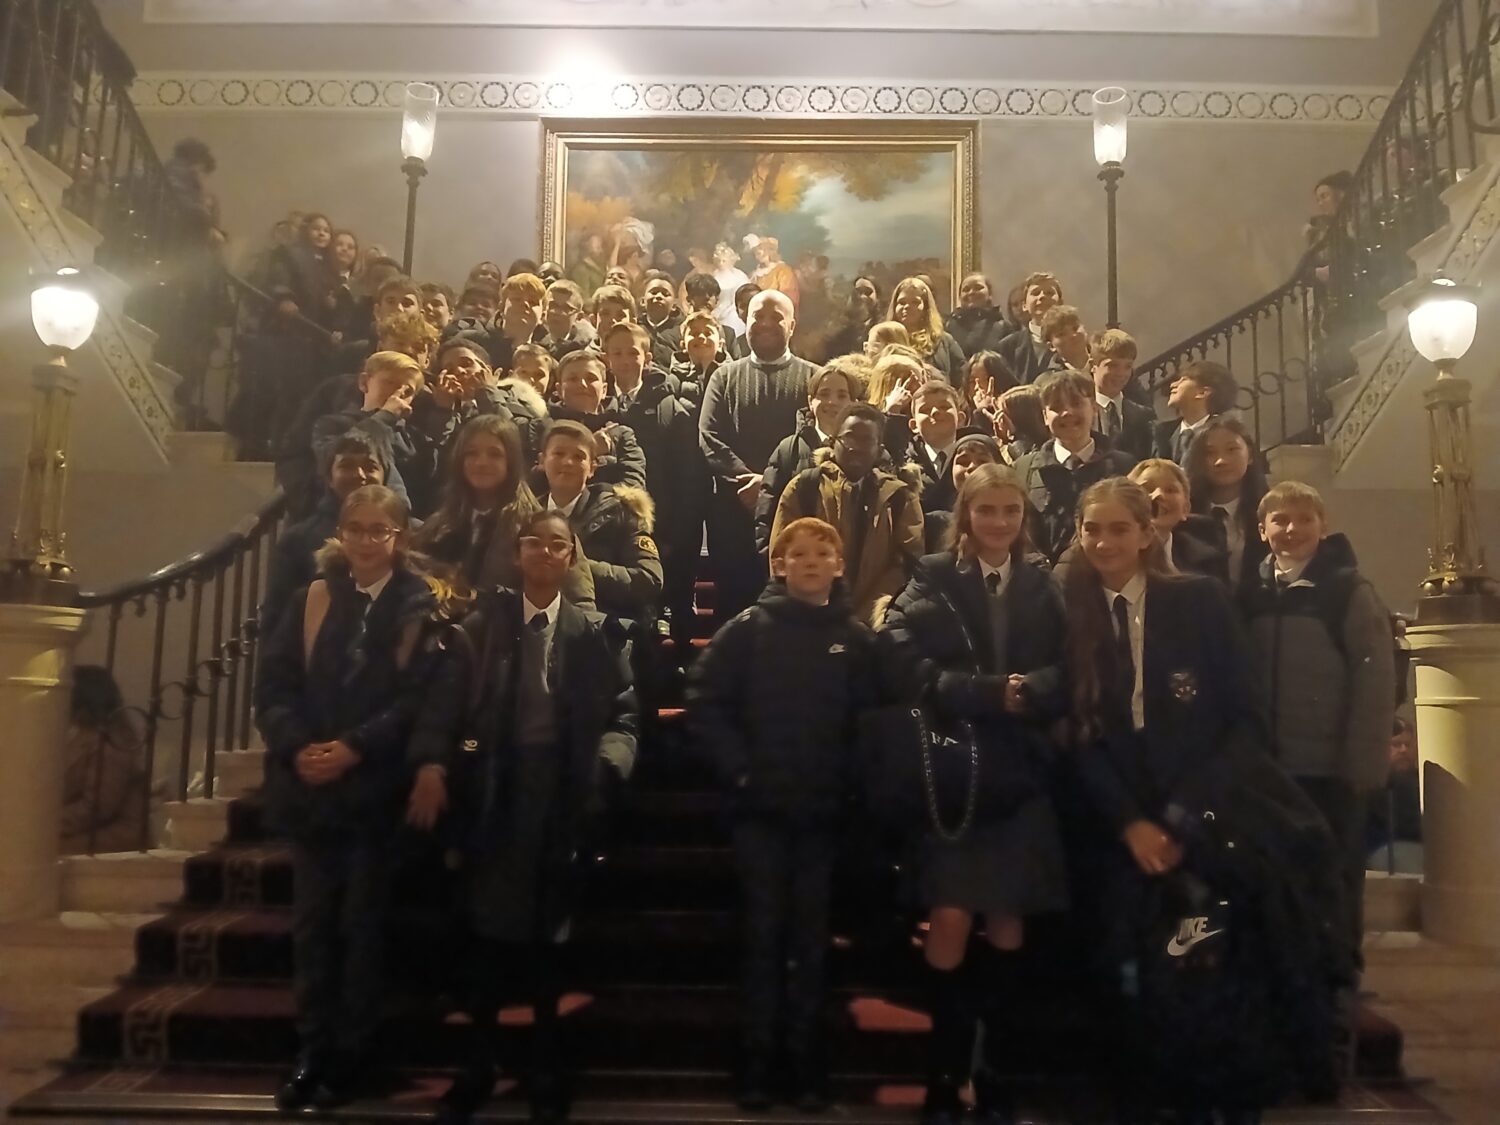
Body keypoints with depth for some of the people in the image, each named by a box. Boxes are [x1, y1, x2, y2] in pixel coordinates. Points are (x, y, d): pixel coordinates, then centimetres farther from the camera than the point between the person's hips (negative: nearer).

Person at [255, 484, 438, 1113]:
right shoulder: (312, 599, 8)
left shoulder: (420, 606, -3)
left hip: (376, 786, -3)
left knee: (362, 922, 6)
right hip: (310, 783, 3)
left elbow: (422, 697, -10)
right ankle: (312, 1049, 22)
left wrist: (354, 748, -17)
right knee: (313, 920, 10)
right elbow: (273, 683, 3)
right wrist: (298, 748, -12)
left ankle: (351, 1055, 19)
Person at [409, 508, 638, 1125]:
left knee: (549, 935, 9)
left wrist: (606, 768, -19)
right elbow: (443, 697, -6)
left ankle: (546, 1072, 25)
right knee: (486, 928, 6)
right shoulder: (481, 625, 7)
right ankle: (478, 1066, 24)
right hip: (492, 792, 0)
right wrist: (431, 763, -22)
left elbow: (624, 715, -1)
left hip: (563, 798, 0)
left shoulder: (597, 633, 6)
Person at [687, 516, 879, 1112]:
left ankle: (806, 1062, 20)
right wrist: (739, 769, -10)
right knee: (763, 933, 5)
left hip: (824, 812, 1)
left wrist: (854, 778, -8)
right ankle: (757, 1060, 15)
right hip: (760, 808, -1)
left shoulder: (858, 637, 3)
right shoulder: (748, 628, -1)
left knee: (811, 937, 10)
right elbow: (705, 703, -5)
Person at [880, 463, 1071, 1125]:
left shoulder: (1043, 589, 11)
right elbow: (911, 669, -11)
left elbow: (1063, 678, 2)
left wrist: (1028, 692, -17)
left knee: (1007, 925, 8)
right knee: (951, 923, -8)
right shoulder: (932, 582, 2)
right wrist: (993, 692, -16)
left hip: (1019, 775, 3)